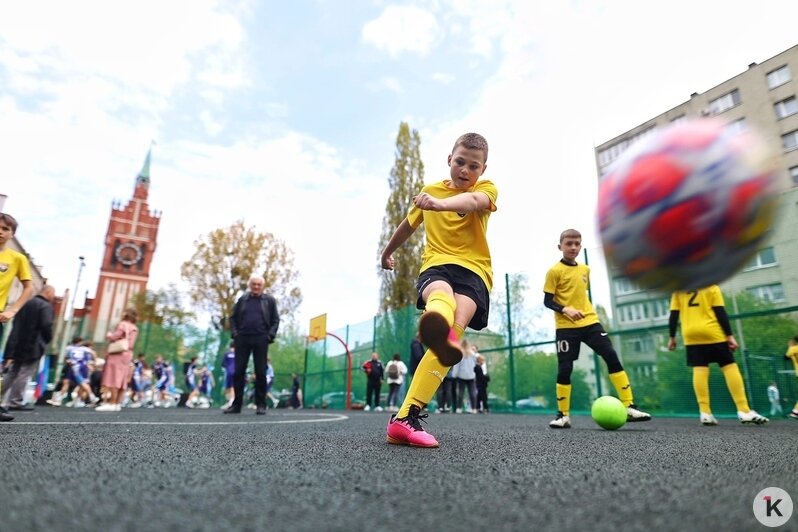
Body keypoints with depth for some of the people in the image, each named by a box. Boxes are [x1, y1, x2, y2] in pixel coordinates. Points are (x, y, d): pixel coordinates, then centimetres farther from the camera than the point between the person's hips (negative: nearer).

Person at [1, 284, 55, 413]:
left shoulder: (26, 304, 16)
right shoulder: (46, 306, -12)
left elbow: (16, 325, 18)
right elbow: (46, 326, -20)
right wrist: (47, 340, -1)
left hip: (18, 345, 8)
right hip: (33, 347, -8)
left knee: (11, 373, 13)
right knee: (24, 375, -3)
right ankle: (16, 402, 0)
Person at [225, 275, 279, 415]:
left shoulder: (269, 301, 8)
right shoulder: (242, 300, 13)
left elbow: (275, 320, 6)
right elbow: (233, 318, 15)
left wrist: (270, 335, -6)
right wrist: (235, 333, 1)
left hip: (260, 339, -2)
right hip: (242, 339, 2)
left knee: (260, 372, -1)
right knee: (239, 372, 2)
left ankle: (261, 405, 5)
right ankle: (236, 404, 10)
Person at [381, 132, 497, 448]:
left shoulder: (486, 189, 5)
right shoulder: (430, 190, 15)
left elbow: (472, 201, -22)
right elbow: (408, 224, 31)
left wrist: (440, 204, -44)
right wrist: (387, 252, 45)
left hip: (473, 269, -1)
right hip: (436, 264, 1)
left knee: (454, 323, -29)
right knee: (441, 293, -38)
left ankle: (407, 416, -35)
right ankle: (439, 328, -77)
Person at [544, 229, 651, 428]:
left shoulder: (585, 269, 12)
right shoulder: (554, 271, -6)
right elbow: (547, 301, -8)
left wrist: (586, 310, 17)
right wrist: (565, 309, -23)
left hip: (590, 322, 5)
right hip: (566, 327, -5)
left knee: (612, 356, -6)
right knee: (565, 368, -4)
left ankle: (629, 407, 0)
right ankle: (563, 415, 9)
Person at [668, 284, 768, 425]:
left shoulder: (678, 290, 11)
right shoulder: (710, 286, 5)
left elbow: (674, 314, 7)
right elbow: (720, 312, -2)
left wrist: (672, 337, 11)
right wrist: (729, 335, -1)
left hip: (691, 335, 2)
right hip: (712, 332, -2)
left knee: (699, 370, -2)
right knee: (730, 367, 1)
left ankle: (705, 413, -8)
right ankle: (744, 411, -4)